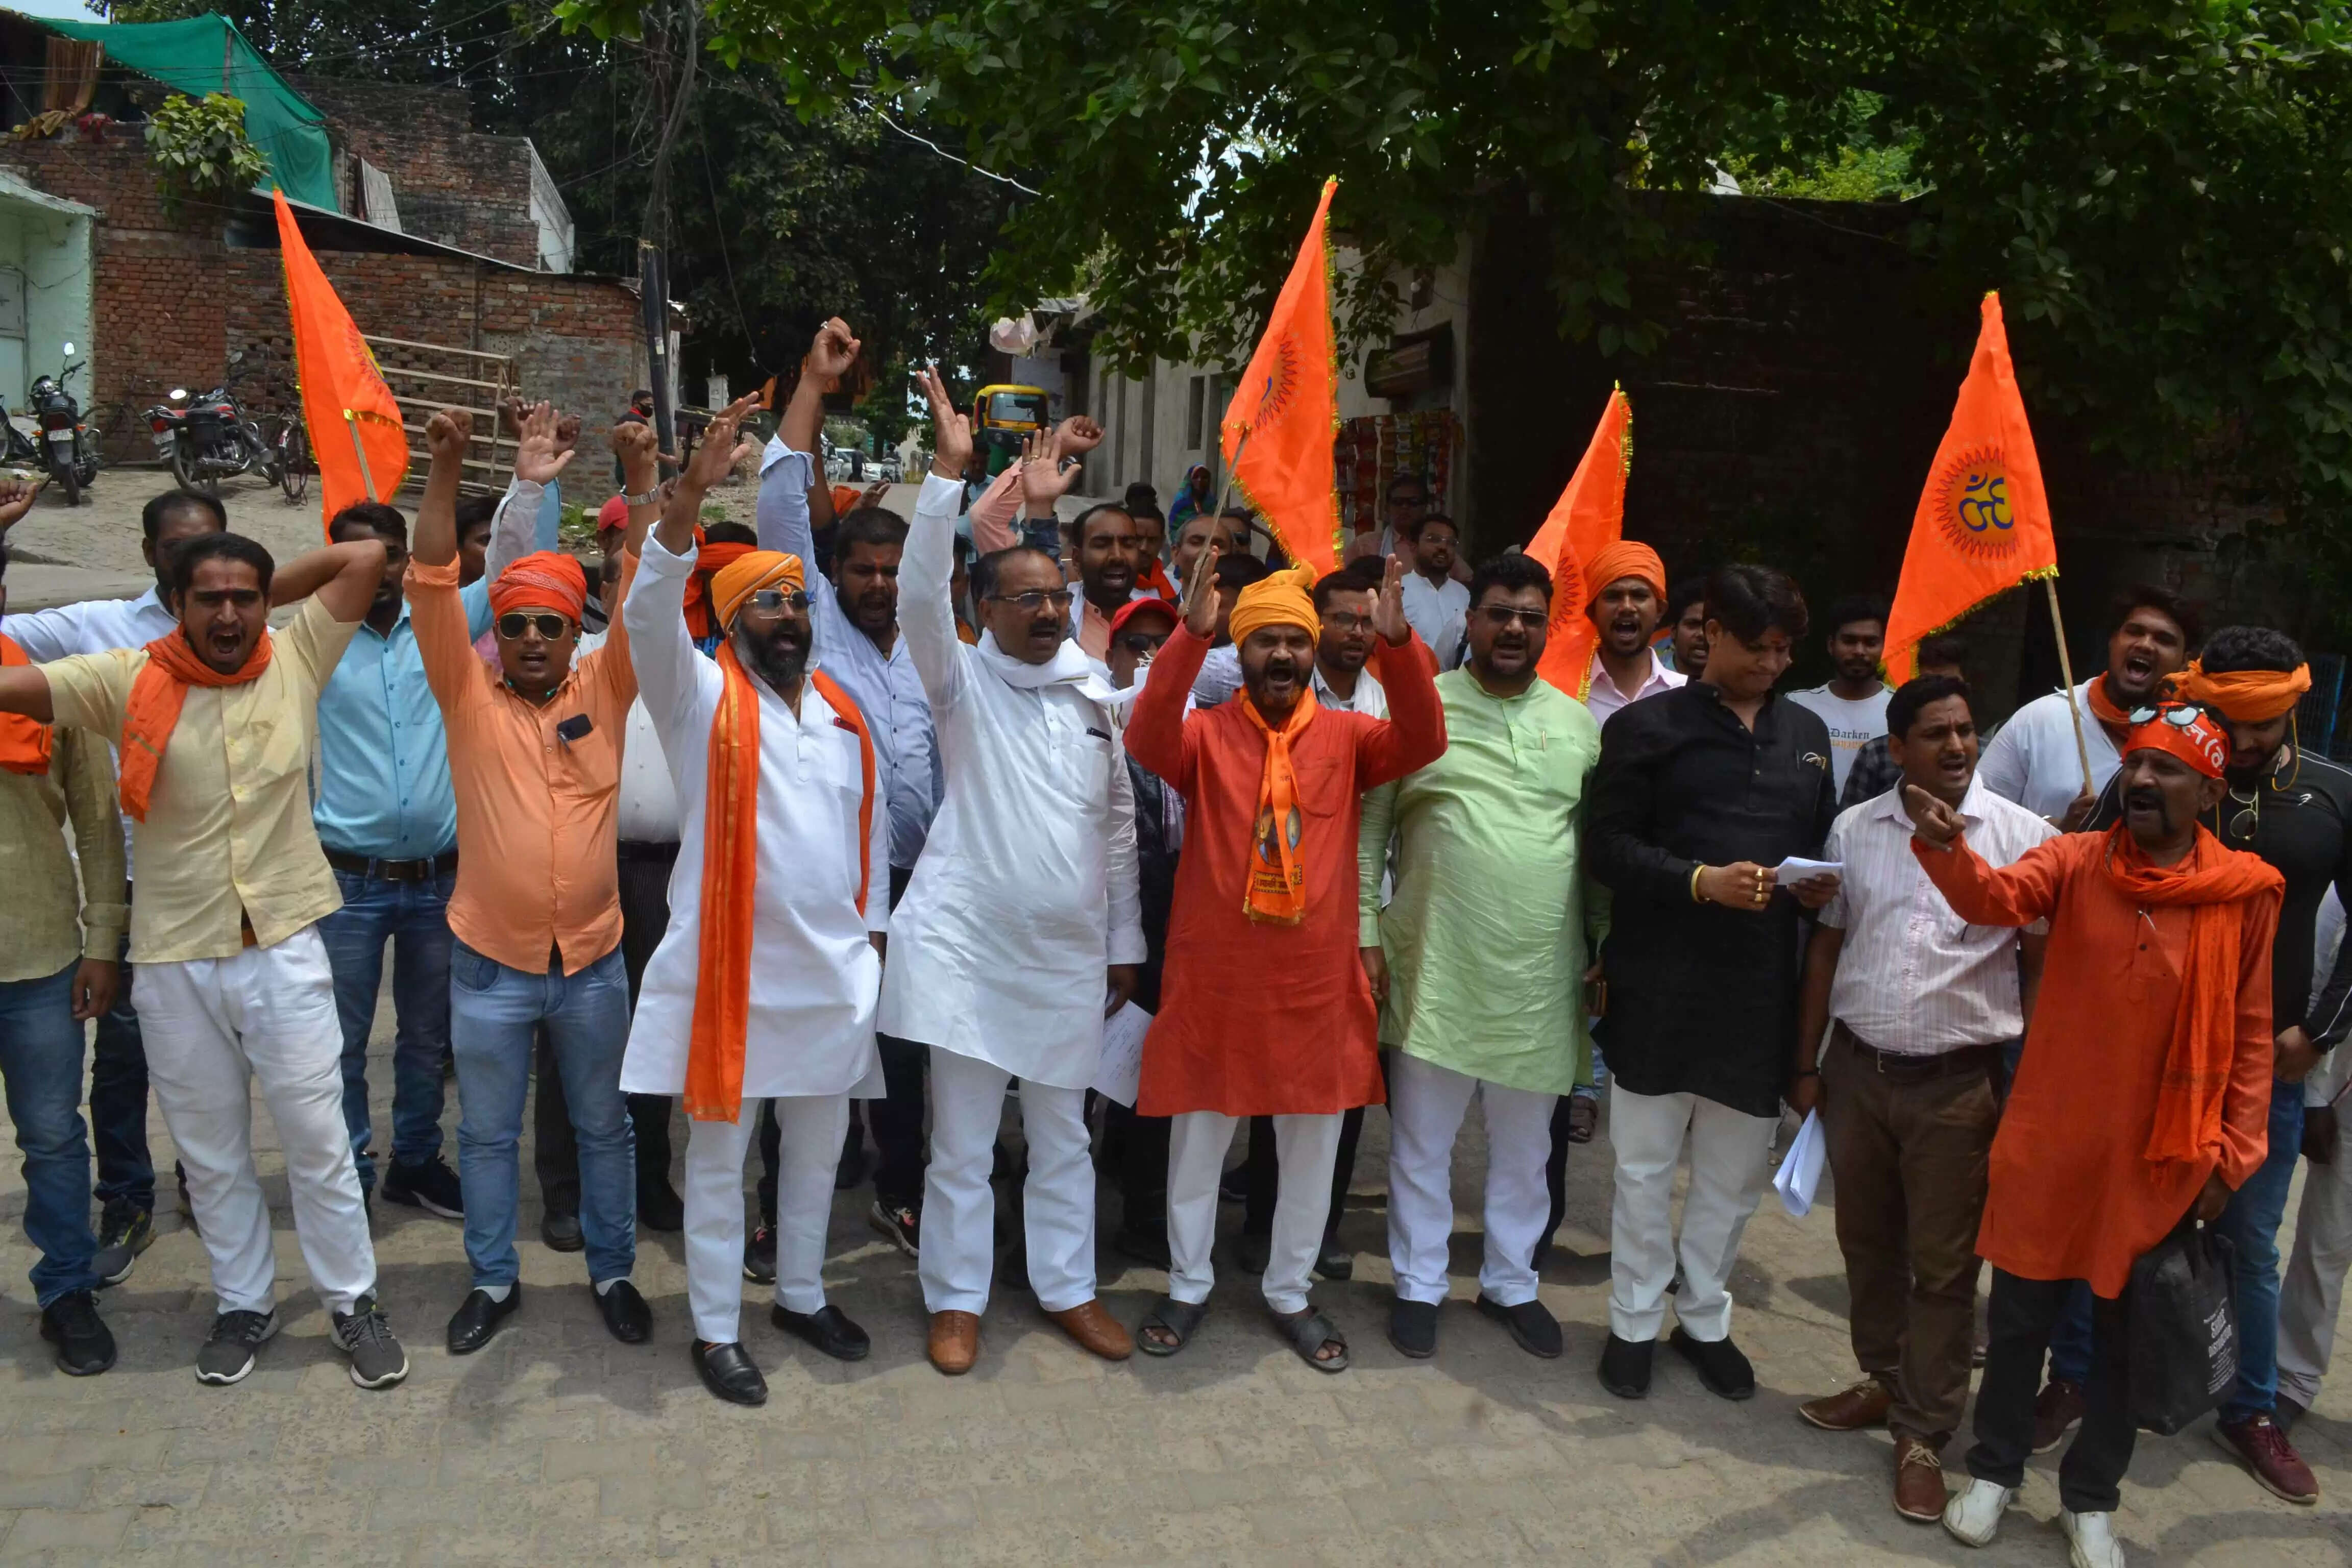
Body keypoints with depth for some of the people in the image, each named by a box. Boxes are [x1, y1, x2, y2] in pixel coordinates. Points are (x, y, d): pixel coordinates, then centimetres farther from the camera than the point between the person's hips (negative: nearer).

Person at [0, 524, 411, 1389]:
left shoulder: (297, 662, -3)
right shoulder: (128, 681, -5)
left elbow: (366, 554, -5)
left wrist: (264, 591, 0)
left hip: (283, 948, -1)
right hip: (176, 961, 1)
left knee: (318, 1140, 8)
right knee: (210, 1153, 16)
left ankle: (353, 1302, 24)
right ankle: (244, 1304, 34)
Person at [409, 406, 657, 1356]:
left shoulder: (603, 689, -1)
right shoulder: (468, 694, -3)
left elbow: (646, 590, -10)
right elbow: (432, 584, -12)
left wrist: (641, 480, -19)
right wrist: (445, 469, -21)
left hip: (593, 959, 1)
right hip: (490, 963, 0)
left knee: (606, 1127, 15)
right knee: (488, 1134, 14)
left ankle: (612, 1272, 32)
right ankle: (494, 1281, 32)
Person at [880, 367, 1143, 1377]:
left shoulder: (1096, 697, 8)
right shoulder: (963, 681, -2)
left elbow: (1119, 824, 12)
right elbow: (920, 595, -21)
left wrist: (1125, 942, 12)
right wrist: (948, 472, -27)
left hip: (1070, 952, 4)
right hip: (968, 943, -3)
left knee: (1063, 1135, 14)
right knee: (961, 1141, 5)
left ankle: (1067, 1287, 28)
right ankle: (956, 1299, 20)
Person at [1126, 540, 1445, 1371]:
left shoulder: (1345, 735, 0)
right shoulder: (1206, 734, -4)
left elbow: (1421, 742, -17)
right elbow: (1147, 741, -25)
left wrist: (1397, 642, -32)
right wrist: (1190, 634, -37)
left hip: (1318, 984, 2)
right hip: (1214, 980, -1)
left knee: (1312, 1150, 14)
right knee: (1197, 1143, 14)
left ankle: (1290, 1294, 33)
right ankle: (1188, 1286, 33)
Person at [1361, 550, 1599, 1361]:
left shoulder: (1578, 725, 7)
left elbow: (1599, 847, 9)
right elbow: (1368, 830, -2)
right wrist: (1365, 934, -7)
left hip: (1541, 977, 3)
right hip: (1435, 969, -2)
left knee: (1525, 1144, 16)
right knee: (1421, 1140, 10)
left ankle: (1511, 1282, 34)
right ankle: (1419, 1284, 27)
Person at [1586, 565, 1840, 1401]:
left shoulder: (1806, 733, 14)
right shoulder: (1646, 725, -2)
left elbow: (1822, 837, 20)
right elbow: (1609, 845, -8)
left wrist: (1819, 884, -2)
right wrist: (1700, 882, -21)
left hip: (1760, 987, 4)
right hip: (1660, 986, -4)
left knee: (1734, 1174, 13)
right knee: (1646, 1164, 8)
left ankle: (1705, 1319, 31)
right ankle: (1635, 1321, 24)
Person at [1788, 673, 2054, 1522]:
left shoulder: (2023, 836, -5)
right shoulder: (1854, 830, 3)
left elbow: (2042, 965, -1)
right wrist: (1807, 1064, 9)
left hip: (1959, 1085, -3)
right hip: (1857, 1069, 3)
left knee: (1943, 1265, 5)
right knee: (1867, 1241, 16)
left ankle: (1923, 1434, 18)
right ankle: (1885, 1380, 36)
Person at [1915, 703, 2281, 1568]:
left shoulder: (2247, 892, -4)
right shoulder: (2075, 860, -5)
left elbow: (2250, 1035, 2)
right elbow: (2000, 898, -24)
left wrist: (2230, 1156, 1)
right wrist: (1946, 846, -45)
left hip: (2160, 1161, 0)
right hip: (2048, 1145, 0)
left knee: (2126, 1335, 14)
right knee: (2019, 1316, 12)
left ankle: (2091, 1497, 34)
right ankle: (1995, 1469, 33)